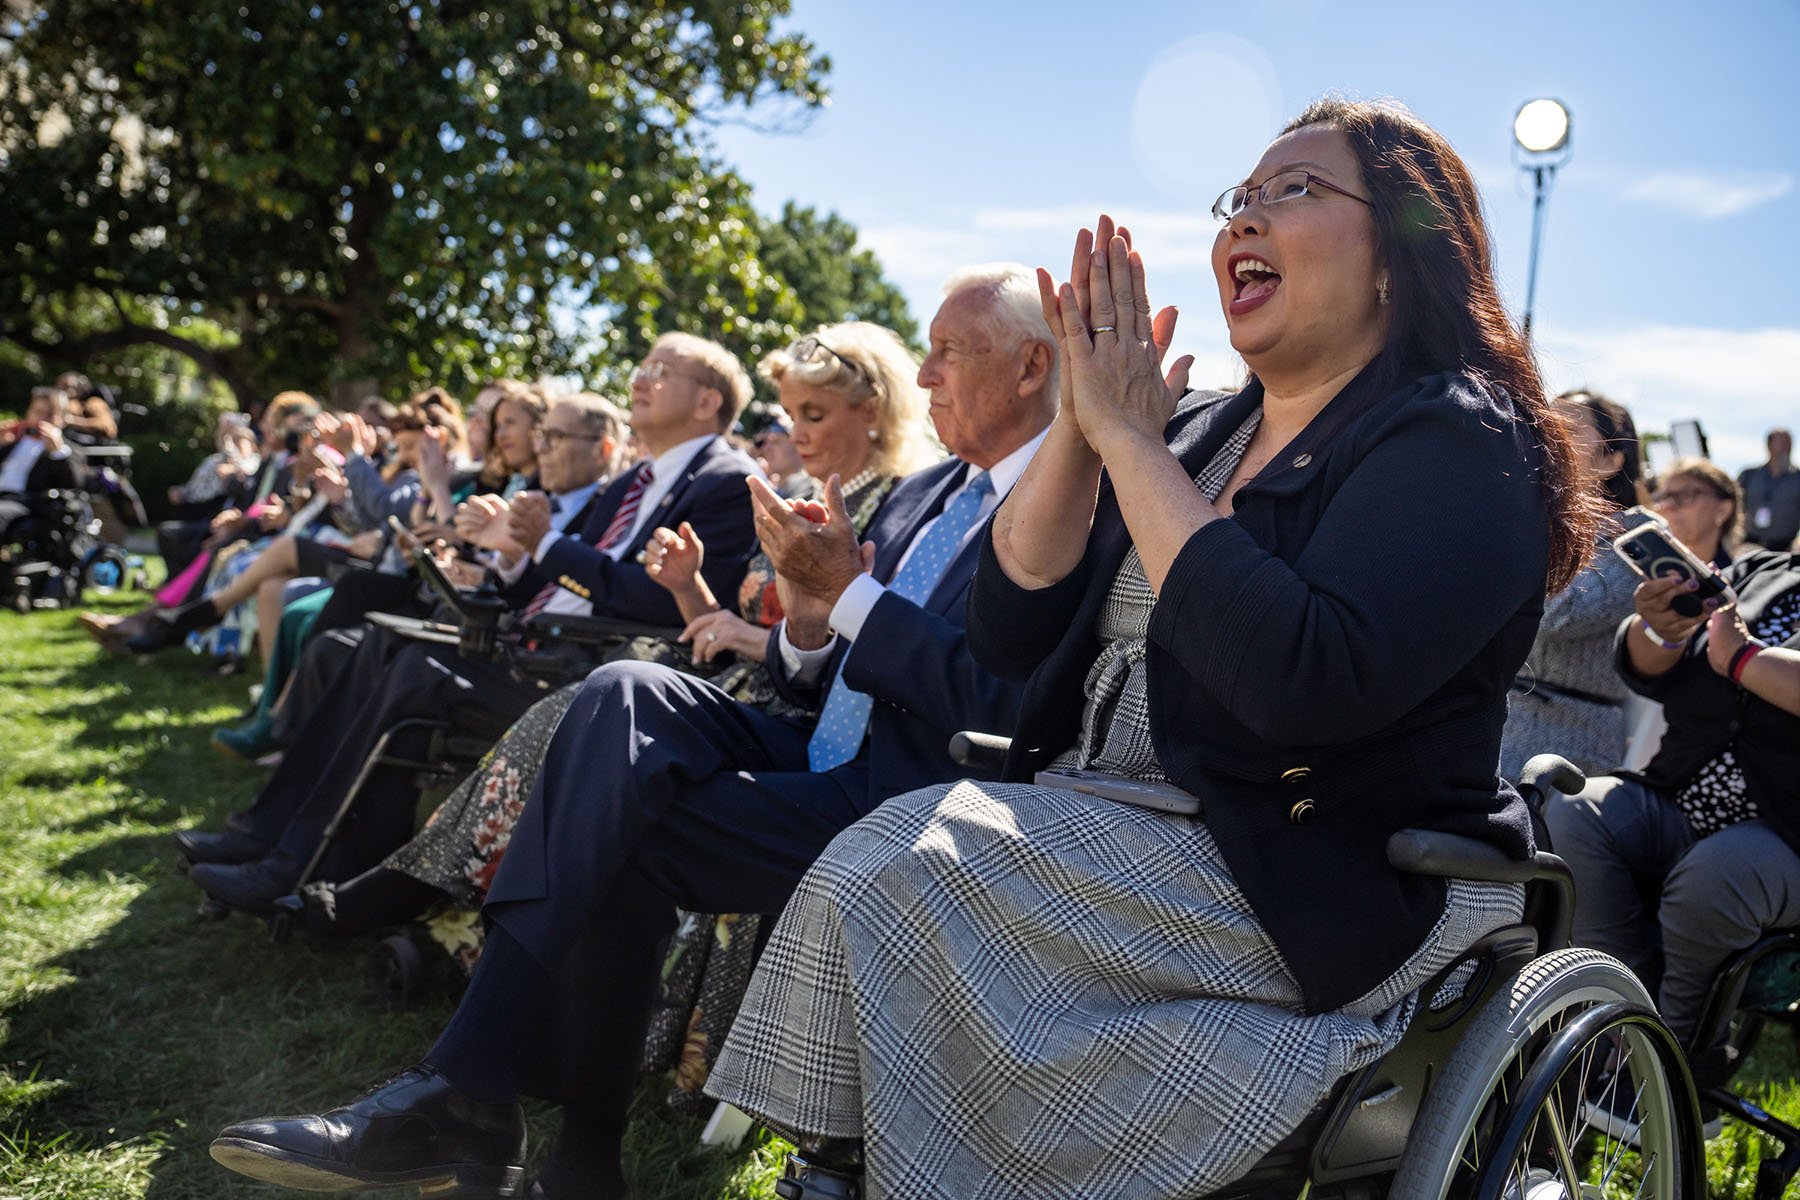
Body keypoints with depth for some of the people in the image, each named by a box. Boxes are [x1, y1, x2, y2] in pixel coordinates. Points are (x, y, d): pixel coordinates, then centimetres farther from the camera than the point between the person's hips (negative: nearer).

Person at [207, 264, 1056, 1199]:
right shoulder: (922, 493, 19)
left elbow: (1001, 709, -21)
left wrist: (849, 588, -16)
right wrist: (808, 617, -6)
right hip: (819, 763, 7)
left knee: (621, 836, -21)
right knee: (627, 693, -18)